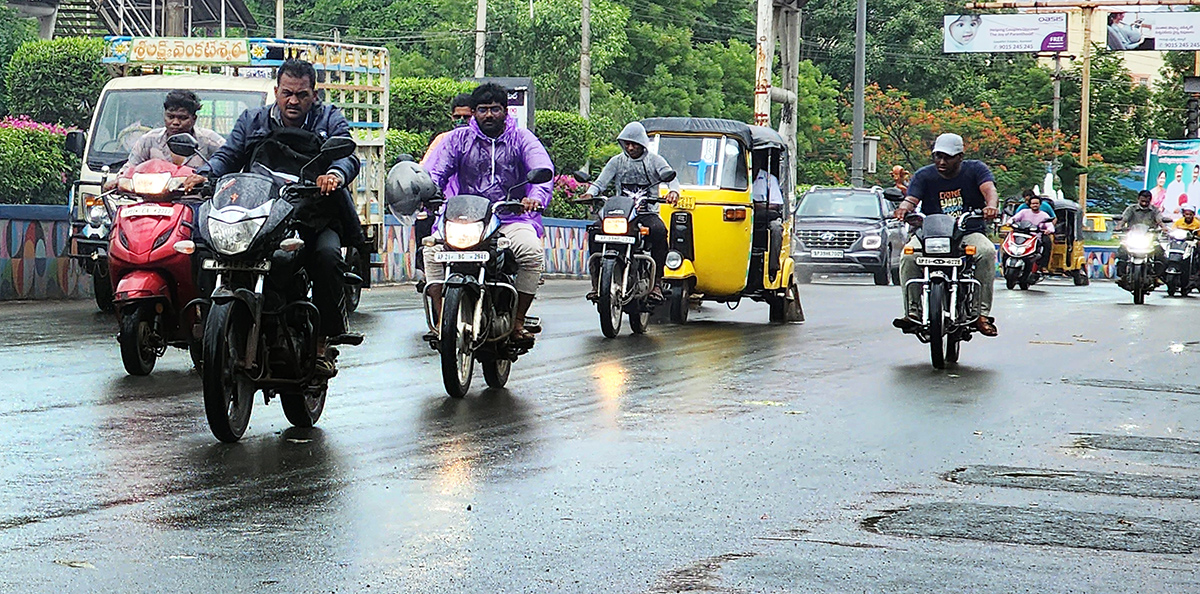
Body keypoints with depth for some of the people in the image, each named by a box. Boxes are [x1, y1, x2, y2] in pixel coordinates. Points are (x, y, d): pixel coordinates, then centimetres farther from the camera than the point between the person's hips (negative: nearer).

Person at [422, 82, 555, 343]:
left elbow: (542, 170, -9)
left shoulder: (522, 139, 7)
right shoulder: (458, 139, 10)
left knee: (532, 251, -32)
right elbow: (435, 170, 0)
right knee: (433, 248, -26)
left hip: (512, 217, -1)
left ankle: (517, 321, -21)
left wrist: (535, 196, -32)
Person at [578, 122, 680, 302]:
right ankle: (597, 281, -21)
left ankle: (656, 281, -30)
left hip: (647, 213, -2)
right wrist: (591, 193, -18)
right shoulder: (617, 161, 14)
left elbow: (670, 176, -4)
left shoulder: (654, 160, 10)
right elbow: (601, 181, 5)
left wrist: (673, 191, -28)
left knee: (659, 230, -36)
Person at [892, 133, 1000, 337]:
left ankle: (981, 312, -28)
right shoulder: (924, 175, 5)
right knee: (909, 255, -29)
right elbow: (912, 199, -9)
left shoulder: (975, 169, 1)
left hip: (969, 233, -1)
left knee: (987, 251, -33)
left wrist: (991, 205, -42)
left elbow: (989, 188, -17)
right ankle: (913, 311, -23)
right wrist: (904, 207, -36)